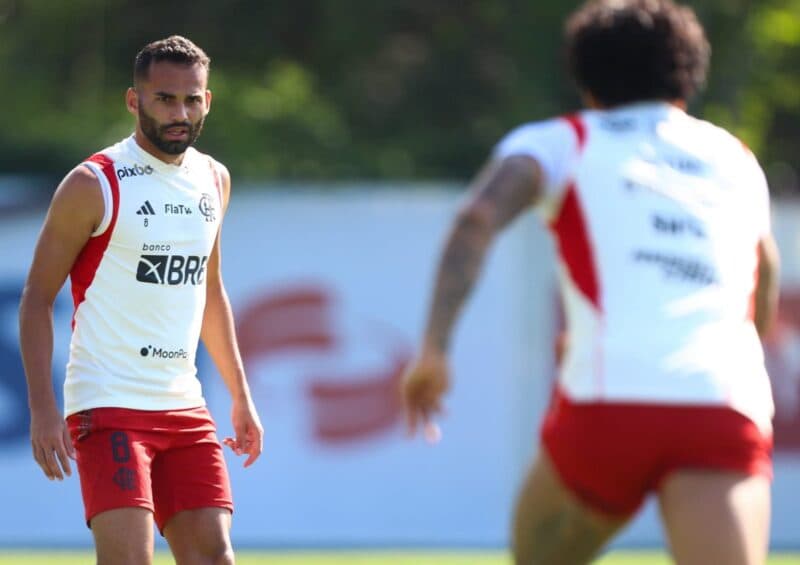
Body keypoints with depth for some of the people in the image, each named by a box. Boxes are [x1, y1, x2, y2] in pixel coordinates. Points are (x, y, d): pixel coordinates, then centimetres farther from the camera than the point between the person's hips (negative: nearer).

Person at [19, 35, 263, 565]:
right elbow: (38, 297, -5)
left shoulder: (214, 180, 12)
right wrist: (43, 408, -13)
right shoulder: (94, 184, -8)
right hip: (108, 403, -6)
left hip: (185, 405, 6)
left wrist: (240, 394, 21)